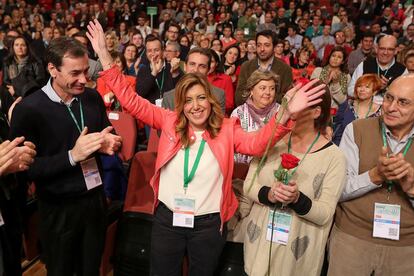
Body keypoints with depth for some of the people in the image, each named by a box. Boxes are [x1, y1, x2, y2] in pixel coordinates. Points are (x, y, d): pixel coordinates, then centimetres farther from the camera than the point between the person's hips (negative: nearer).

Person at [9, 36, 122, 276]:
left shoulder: (93, 97, -2)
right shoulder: (28, 109, -15)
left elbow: (106, 135, 13)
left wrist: (110, 144, -11)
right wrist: (72, 156, -25)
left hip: (96, 200, 4)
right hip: (59, 209, -3)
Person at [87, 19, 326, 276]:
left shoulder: (227, 128, -7)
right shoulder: (170, 121, -4)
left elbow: (256, 143, -22)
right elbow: (131, 101, -6)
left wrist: (285, 114, -40)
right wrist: (104, 54, -13)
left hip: (208, 223, -1)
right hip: (167, 219, 1)